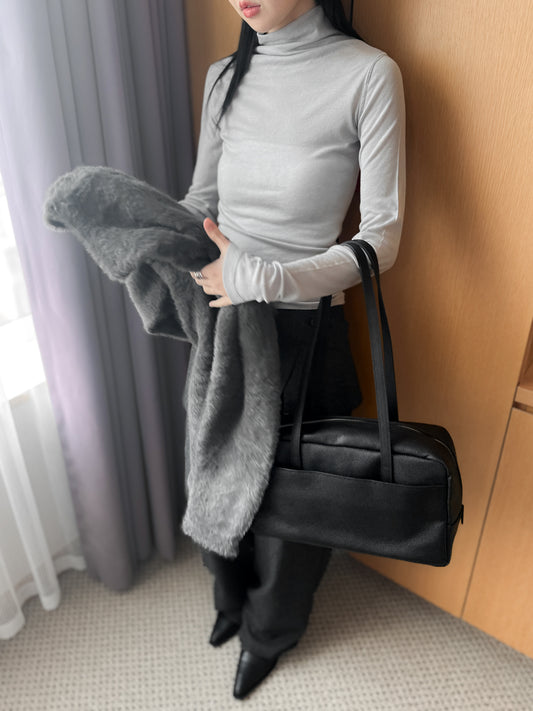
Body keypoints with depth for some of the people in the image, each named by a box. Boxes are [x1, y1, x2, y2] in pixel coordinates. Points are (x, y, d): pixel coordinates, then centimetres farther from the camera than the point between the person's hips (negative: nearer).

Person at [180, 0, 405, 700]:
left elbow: (381, 238, -16)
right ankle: (232, 595, 56)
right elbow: (201, 201, 10)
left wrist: (259, 279, -25)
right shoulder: (226, 75, 5)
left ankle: (269, 629, 49)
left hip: (302, 329, -4)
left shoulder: (368, 73, -12)